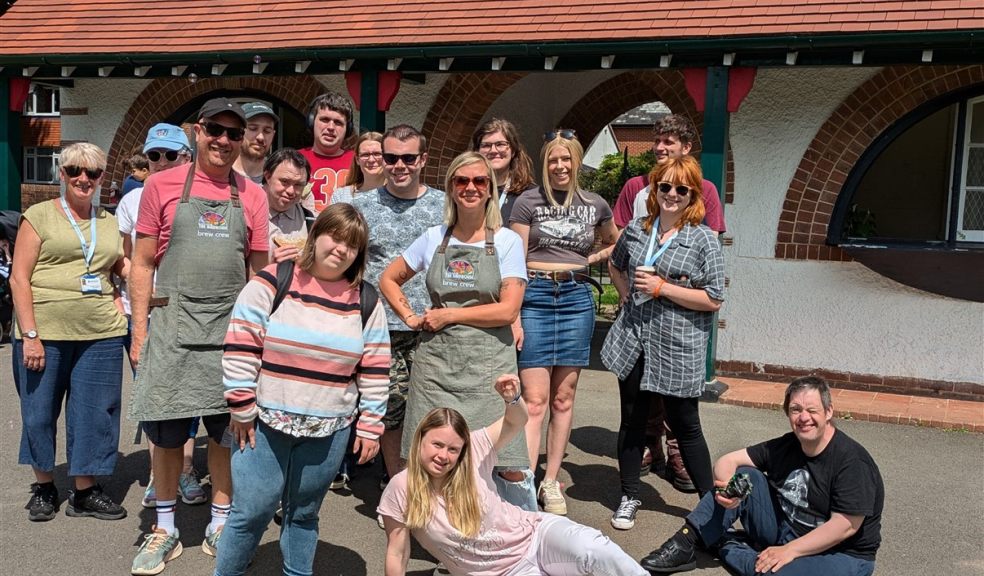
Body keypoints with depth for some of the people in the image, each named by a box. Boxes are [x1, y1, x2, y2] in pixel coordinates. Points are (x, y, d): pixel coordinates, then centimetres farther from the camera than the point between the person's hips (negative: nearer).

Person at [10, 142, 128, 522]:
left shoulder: (110, 223, 13)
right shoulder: (39, 216, 2)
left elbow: (124, 268, 24)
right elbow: (19, 278, -3)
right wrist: (30, 334, -10)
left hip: (100, 335, 3)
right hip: (44, 333, -3)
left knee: (94, 412, 5)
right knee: (39, 411, 8)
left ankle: (85, 492, 20)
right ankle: (43, 487, 28)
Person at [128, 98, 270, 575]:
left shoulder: (252, 197, 7)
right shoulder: (162, 186, 1)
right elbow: (143, 263, 2)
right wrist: (139, 331, -3)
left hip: (231, 329, 1)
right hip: (173, 324, -1)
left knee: (227, 428, 8)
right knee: (167, 431, 6)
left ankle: (220, 525, 23)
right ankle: (165, 529, 21)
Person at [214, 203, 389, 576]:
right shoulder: (271, 283, -7)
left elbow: (375, 370, 5)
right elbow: (240, 348, -8)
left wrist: (370, 427, 3)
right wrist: (242, 411, -8)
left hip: (329, 431, 2)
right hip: (265, 422, -2)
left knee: (304, 514, 14)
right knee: (253, 511, 1)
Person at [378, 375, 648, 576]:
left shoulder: (472, 452, -8)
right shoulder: (401, 489, -12)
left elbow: (516, 422, -4)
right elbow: (397, 553, -3)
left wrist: (513, 398, -26)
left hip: (535, 534, 2)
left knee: (590, 548, -32)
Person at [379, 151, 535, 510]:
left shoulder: (507, 241, 1)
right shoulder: (434, 239, 9)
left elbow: (508, 309, -8)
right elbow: (388, 280, 20)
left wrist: (449, 315, -7)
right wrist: (410, 317, 6)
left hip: (489, 363, -2)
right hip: (436, 362, 3)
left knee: (506, 459, -6)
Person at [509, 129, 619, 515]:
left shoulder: (595, 205, 9)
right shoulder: (528, 202, 0)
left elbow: (613, 243, 28)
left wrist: (590, 259, 8)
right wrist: (513, 314, -10)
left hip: (577, 298, 3)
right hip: (535, 296, -3)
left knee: (563, 398, 8)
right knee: (534, 398, -8)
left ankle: (551, 481, 17)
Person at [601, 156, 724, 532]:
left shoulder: (703, 240, -8)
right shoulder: (635, 231, 6)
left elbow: (713, 300, -11)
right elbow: (615, 265, 26)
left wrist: (662, 288, -16)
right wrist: (625, 292, 8)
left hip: (678, 349, -4)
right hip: (634, 341, 4)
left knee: (685, 426, 5)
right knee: (632, 420, 13)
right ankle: (629, 497, 28)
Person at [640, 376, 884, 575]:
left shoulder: (852, 461, -19)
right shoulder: (784, 446, 1)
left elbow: (845, 526, -22)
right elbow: (727, 461, 0)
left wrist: (789, 550, -23)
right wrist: (726, 487, -24)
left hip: (841, 553, -6)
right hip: (785, 533, 6)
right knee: (743, 476, -10)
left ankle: (721, 545, -9)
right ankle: (684, 546, -14)